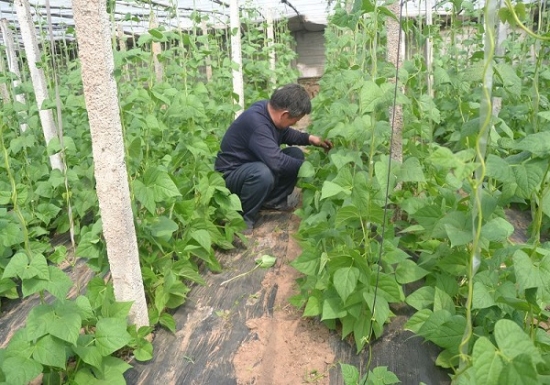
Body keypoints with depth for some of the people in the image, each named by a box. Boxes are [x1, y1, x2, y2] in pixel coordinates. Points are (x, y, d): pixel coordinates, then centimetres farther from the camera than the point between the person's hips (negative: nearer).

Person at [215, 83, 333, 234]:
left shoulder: (270, 109, -7)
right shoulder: (256, 123, -35)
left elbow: (285, 134, 14)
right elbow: (277, 163, -37)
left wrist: (309, 138, -1)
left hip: (254, 164, 9)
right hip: (231, 174, -9)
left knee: (296, 154, -2)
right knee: (263, 173, -39)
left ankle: (274, 201, 8)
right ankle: (243, 217, -14)